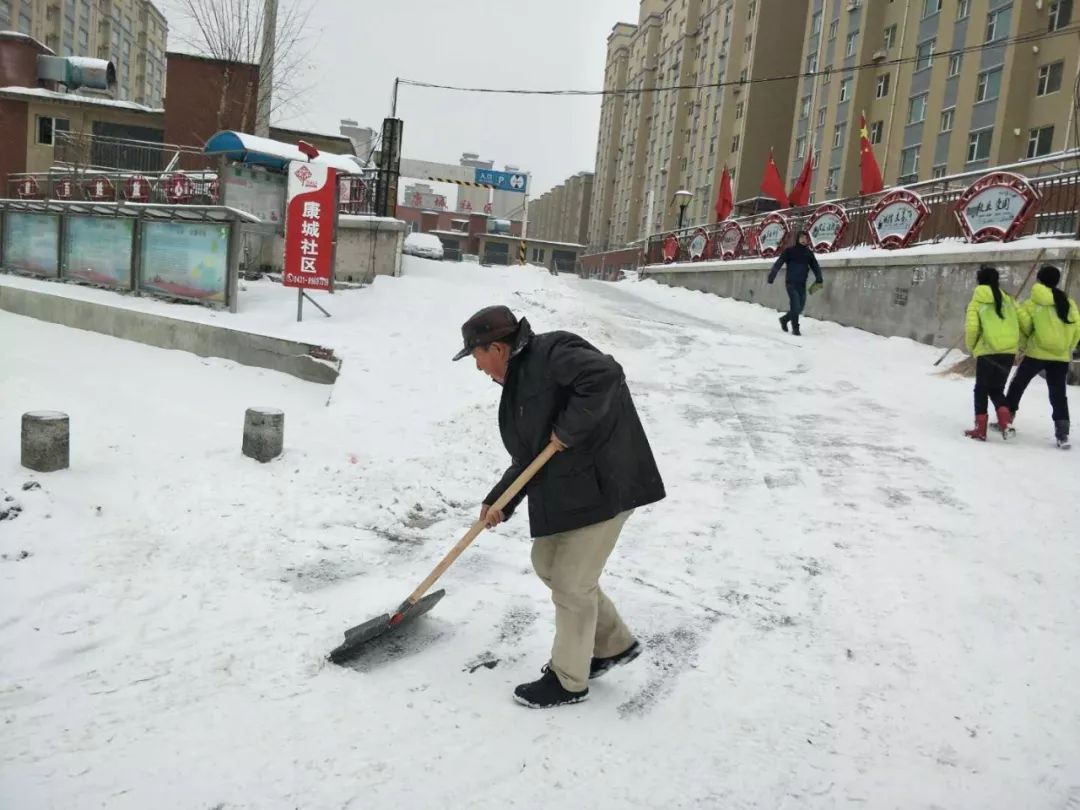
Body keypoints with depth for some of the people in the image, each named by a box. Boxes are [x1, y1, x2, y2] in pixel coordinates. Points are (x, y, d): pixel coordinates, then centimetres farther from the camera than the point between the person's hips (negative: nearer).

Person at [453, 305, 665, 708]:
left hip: (603, 484, -10)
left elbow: (605, 374, -36)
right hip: (561, 489, 11)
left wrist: (569, 430, -27)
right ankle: (614, 644, 35)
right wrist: (499, 501, 3)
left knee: (572, 582, -1)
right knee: (547, 563, 19)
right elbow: (528, 457, 13)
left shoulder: (551, 352, -17)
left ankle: (568, 680, 19)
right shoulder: (519, 379, 12)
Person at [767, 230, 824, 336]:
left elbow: (815, 267, 8)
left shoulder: (809, 253, 9)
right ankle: (795, 328, 1)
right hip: (791, 283, -5)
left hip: (802, 284, 5)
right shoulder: (789, 251, -4)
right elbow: (778, 264, -10)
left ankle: (784, 319, 31)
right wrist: (771, 277, -19)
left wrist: (819, 280, -5)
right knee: (796, 306, -11)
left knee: (800, 307, 7)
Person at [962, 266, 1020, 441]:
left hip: (987, 351, -3)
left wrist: (971, 347, 7)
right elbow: (1020, 324, 8)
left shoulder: (976, 302, 0)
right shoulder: (1008, 300, 10)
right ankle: (1005, 420, -4)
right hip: (1009, 351, 4)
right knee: (997, 389, 18)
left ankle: (981, 429, 7)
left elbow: (972, 327, -10)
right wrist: (1017, 347, 19)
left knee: (981, 390, 11)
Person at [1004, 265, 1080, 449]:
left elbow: (1024, 326, -8)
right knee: (1058, 394, 7)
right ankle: (1062, 434, 0)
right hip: (1061, 357, 3)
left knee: (1017, 386, 15)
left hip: (1036, 353, -3)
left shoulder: (1033, 303, -6)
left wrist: (1025, 343, 11)